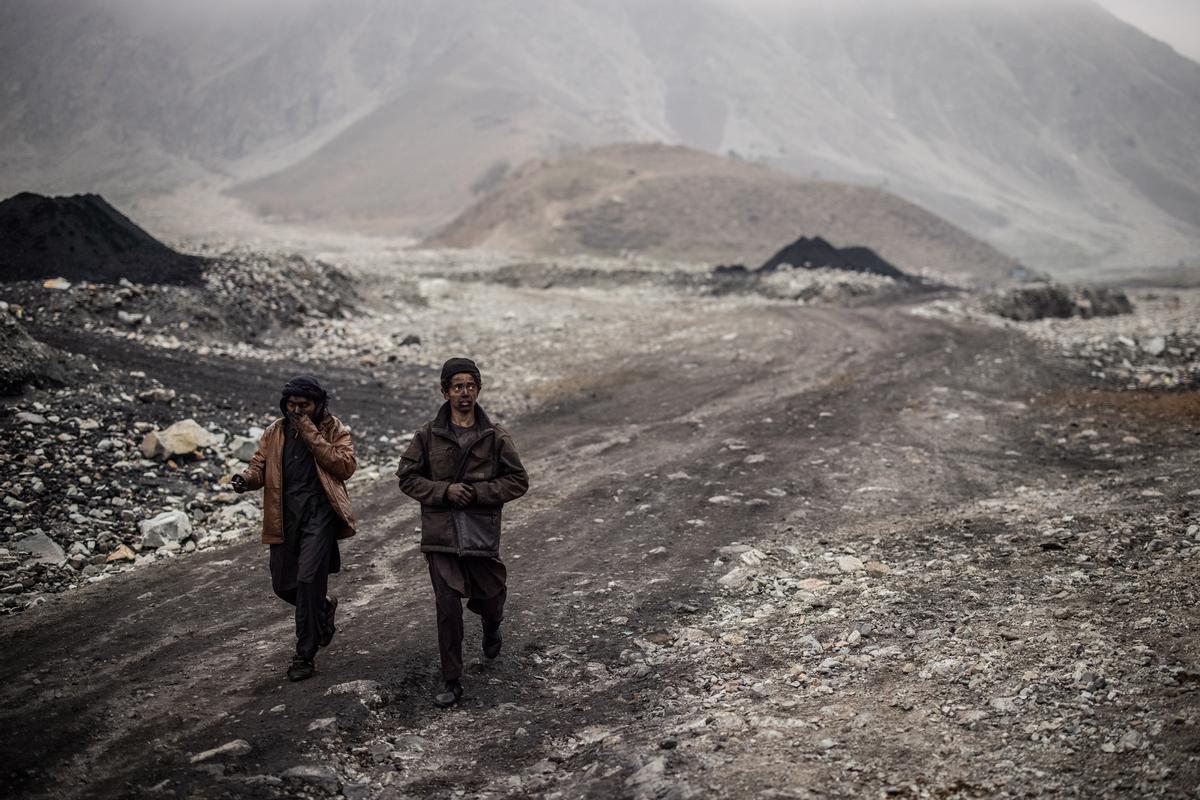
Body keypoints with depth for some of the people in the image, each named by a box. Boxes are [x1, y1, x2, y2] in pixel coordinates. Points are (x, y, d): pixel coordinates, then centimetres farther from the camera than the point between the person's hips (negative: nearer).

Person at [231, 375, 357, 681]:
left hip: (318, 512, -5)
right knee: (283, 585, 8)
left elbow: (345, 466, -13)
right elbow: (260, 465, 11)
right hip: (284, 515, 5)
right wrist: (247, 478, -13)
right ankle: (324, 608, 41)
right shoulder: (275, 432, 13)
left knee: (308, 579, -14)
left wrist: (311, 435, -16)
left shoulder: (334, 430, 1)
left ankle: (305, 656, -1)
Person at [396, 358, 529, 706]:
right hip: (441, 535, 0)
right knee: (448, 609, -3)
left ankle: (492, 626, 52)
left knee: (489, 598, 13)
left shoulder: (495, 436, -2)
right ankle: (452, 683, 9)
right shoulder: (428, 435, -1)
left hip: (482, 534, 0)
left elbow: (518, 480, 1)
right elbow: (407, 477, 4)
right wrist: (444, 491, -11)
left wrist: (478, 493, -13)